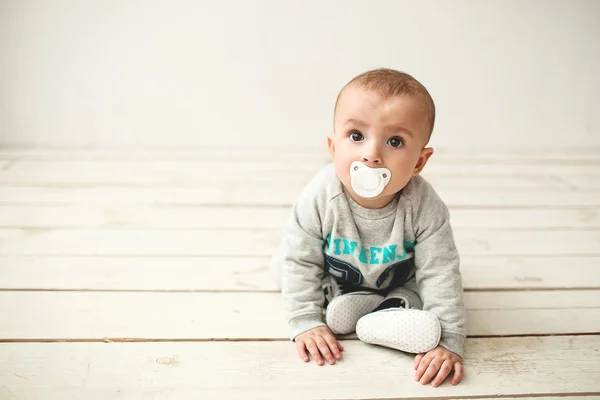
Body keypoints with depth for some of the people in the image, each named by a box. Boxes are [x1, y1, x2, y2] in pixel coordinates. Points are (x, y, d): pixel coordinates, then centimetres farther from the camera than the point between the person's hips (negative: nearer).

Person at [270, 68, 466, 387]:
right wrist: (306, 321, -25)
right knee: (284, 264, -8)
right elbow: (300, 262, -24)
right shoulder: (318, 198, -35)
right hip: (334, 278, 2)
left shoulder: (424, 207, -37)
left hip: (399, 281, -1)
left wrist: (448, 340, -31)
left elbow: (440, 273, -29)